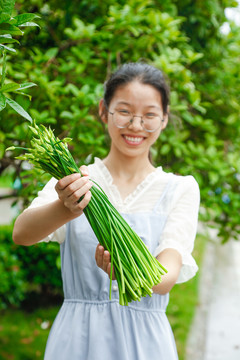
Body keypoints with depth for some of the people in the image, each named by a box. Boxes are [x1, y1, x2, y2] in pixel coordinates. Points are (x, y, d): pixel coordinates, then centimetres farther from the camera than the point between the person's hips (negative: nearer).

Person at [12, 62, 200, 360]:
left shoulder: (181, 189, 0)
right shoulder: (73, 181, 0)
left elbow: (168, 275, -12)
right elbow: (21, 234, -16)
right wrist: (66, 209, -35)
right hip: (77, 336, 0)